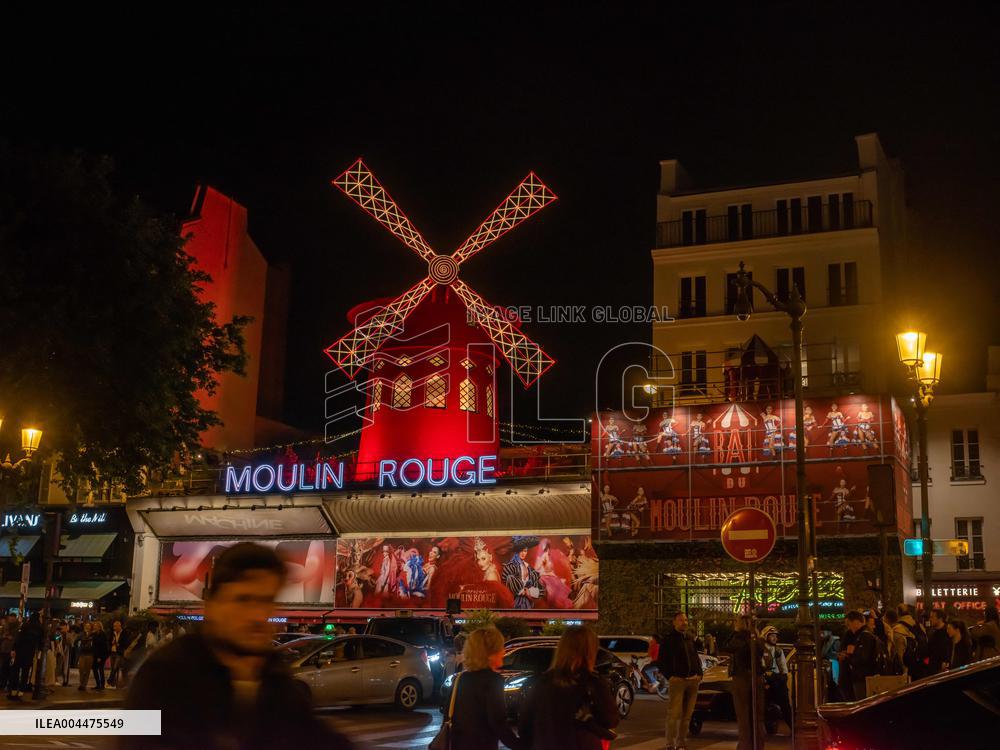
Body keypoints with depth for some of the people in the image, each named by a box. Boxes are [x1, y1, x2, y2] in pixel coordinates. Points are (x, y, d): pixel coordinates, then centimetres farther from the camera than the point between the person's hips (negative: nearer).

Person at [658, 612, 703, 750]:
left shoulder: (690, 640, 20)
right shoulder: (669, 639, 1)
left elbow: (696, 658, 26)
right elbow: (661, 661, -2)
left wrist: (699, 674, 12)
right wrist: (669, 676, -10)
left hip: (693, 680, 6)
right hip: (677, 680, -6)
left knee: (687, 714, 7)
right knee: (674, 713, -10)